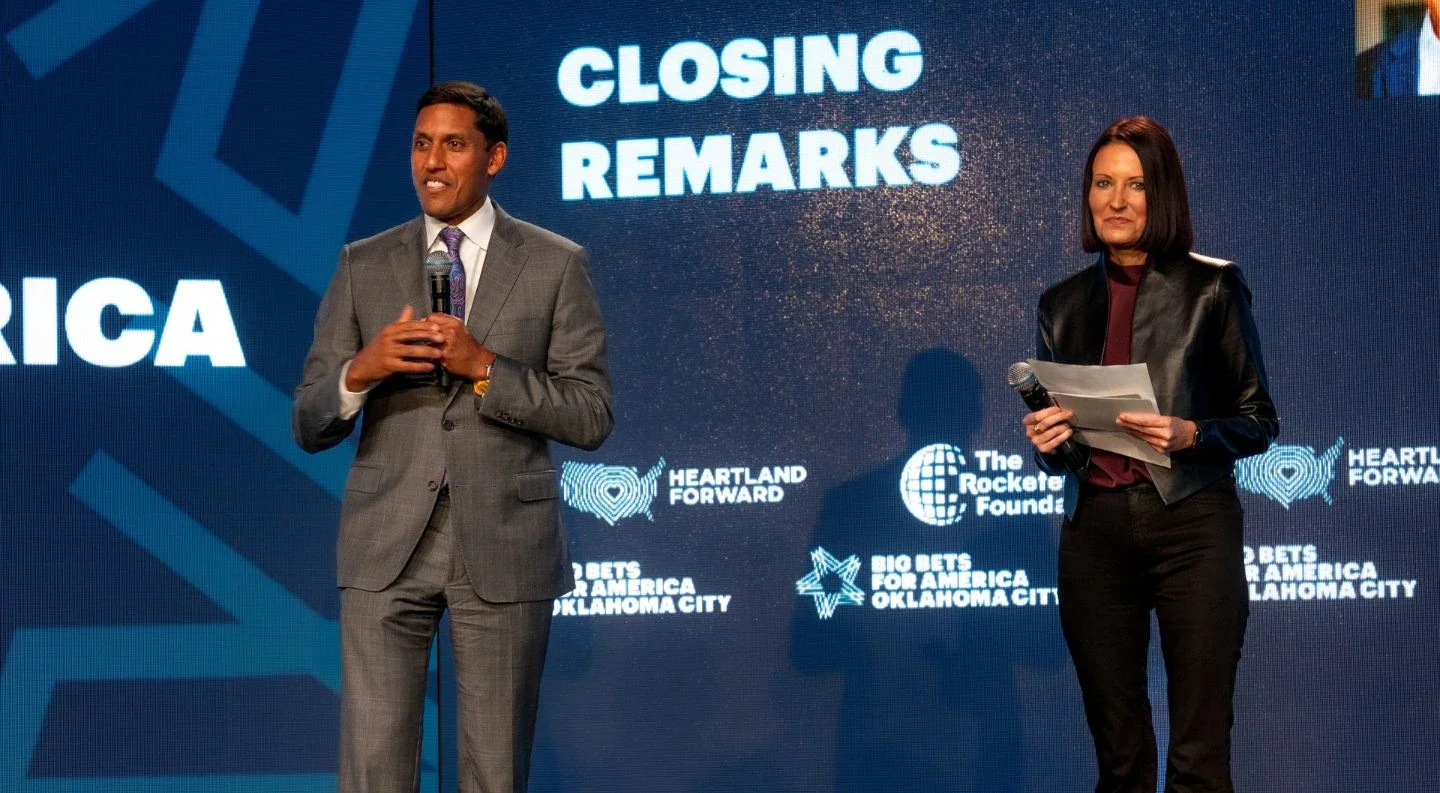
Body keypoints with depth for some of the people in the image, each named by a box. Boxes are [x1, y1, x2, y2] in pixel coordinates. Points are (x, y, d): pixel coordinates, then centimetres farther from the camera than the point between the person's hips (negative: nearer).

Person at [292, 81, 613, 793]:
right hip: (385, 548, 1)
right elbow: (309, 427, 7)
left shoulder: (556, 265, 3)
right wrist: (361, 371, -14)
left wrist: (484, 367, -15)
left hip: (504, 548, -1)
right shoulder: (363, 266, 8)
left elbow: (590, 417, -2)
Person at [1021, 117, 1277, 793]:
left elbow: (1258, 420, 3)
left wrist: (1189, 435, -15)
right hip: (1095, 529, 3)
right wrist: (1045, 439, -4)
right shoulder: (1063, 304, 13)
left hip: (1191, 523, -3)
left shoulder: (1211, 288, 3)